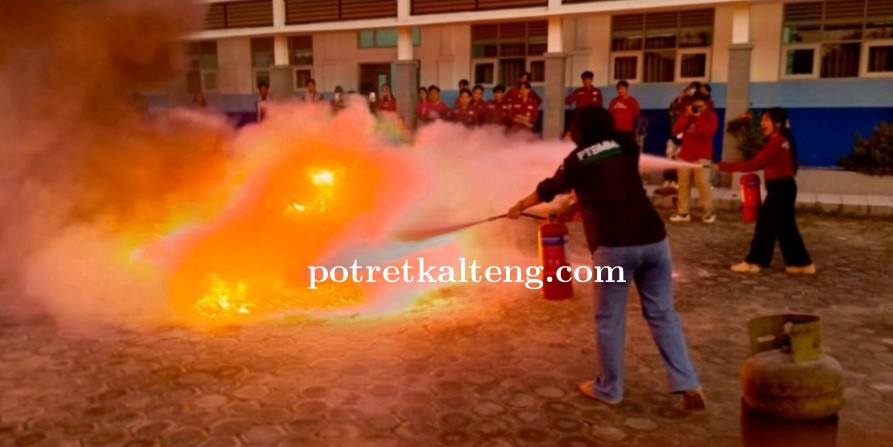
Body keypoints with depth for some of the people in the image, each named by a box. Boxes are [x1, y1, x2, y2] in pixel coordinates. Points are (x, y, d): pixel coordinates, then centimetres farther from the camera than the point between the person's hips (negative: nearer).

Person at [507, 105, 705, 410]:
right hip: (652, 237, 4)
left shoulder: (577, 159, 6)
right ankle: (687, 383, 9)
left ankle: (608, 389, 20)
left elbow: (548, 190, 22)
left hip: (614, 245, -4)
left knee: (609, 319, 9)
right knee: (662, 313, 14)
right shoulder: (626, 146, 13)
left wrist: (519, 207, 39)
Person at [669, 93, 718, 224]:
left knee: (703, 184, -12)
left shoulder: (711, 115, -2)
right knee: (683, 185, 5)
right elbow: (675, 130, -6)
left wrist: (699, 118, -20)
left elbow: (709, 132, -20)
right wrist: (687, 116, -14)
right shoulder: (687, 114, 8)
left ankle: (709, 212, -2)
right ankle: (683, 213, 10)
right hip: (684, 156, 4)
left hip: (702, 157, -4)